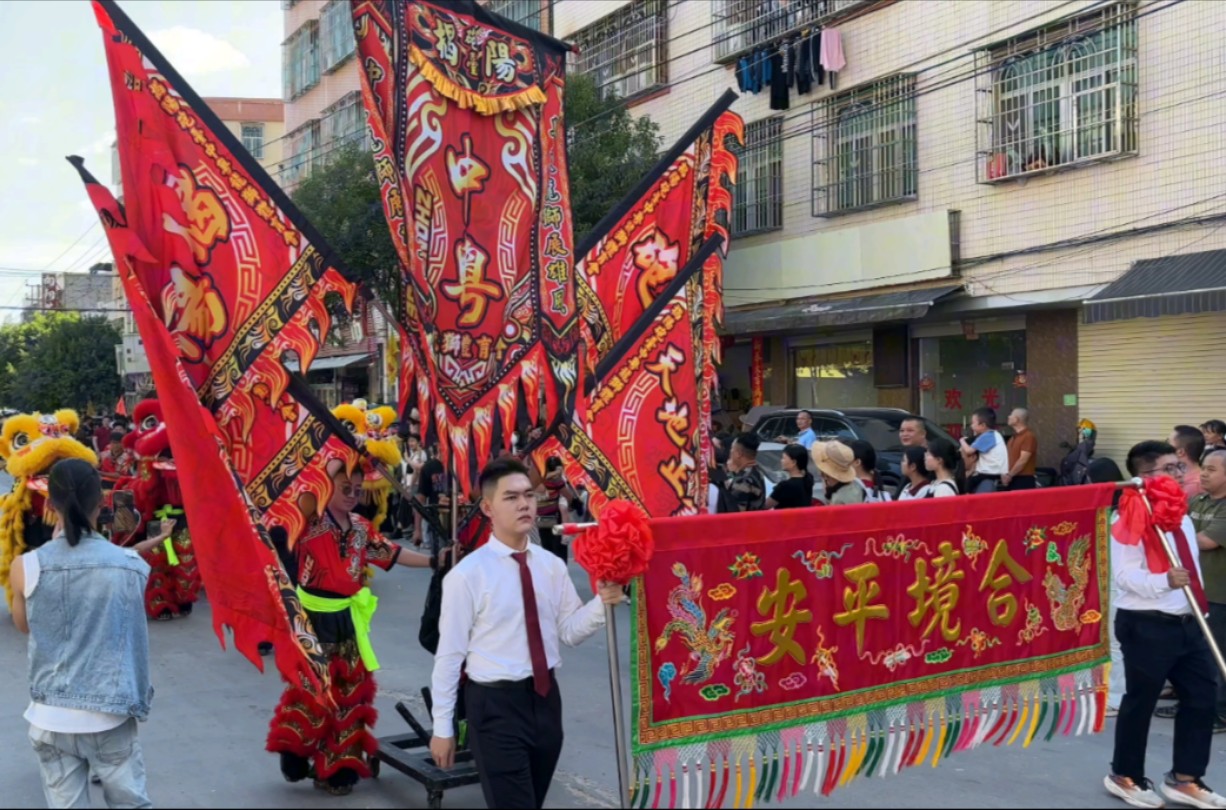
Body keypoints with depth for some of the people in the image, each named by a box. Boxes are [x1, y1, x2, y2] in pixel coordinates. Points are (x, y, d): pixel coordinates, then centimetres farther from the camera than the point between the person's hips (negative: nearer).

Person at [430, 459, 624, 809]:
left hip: (545, 697, 6)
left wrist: (602, 602, -13)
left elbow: (568, 631, 6)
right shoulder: (467, 575, -13)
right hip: (495, 704, -6)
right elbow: (450, 655, -9)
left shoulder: (552, 566, 1)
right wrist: (443, 727, -5)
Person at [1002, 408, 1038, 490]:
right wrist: (1005, 474, 4)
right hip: (1012, 479, 9)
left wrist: (1009, 475, -14)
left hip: (1024, 480, -9)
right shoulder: (1014, 437, 18)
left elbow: (1023, 460, -17)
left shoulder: (1028, 436, -11)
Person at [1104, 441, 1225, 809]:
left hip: (1187, 623, 9)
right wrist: (1164, 581, -35)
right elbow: (1124, 575, -21)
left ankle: (1185, 779, 26)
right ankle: (1125, 776, 23)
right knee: (1140, 701, 4)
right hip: (1147, 625, -9)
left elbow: (1191, 569, 20)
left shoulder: (1181, 517, 13)